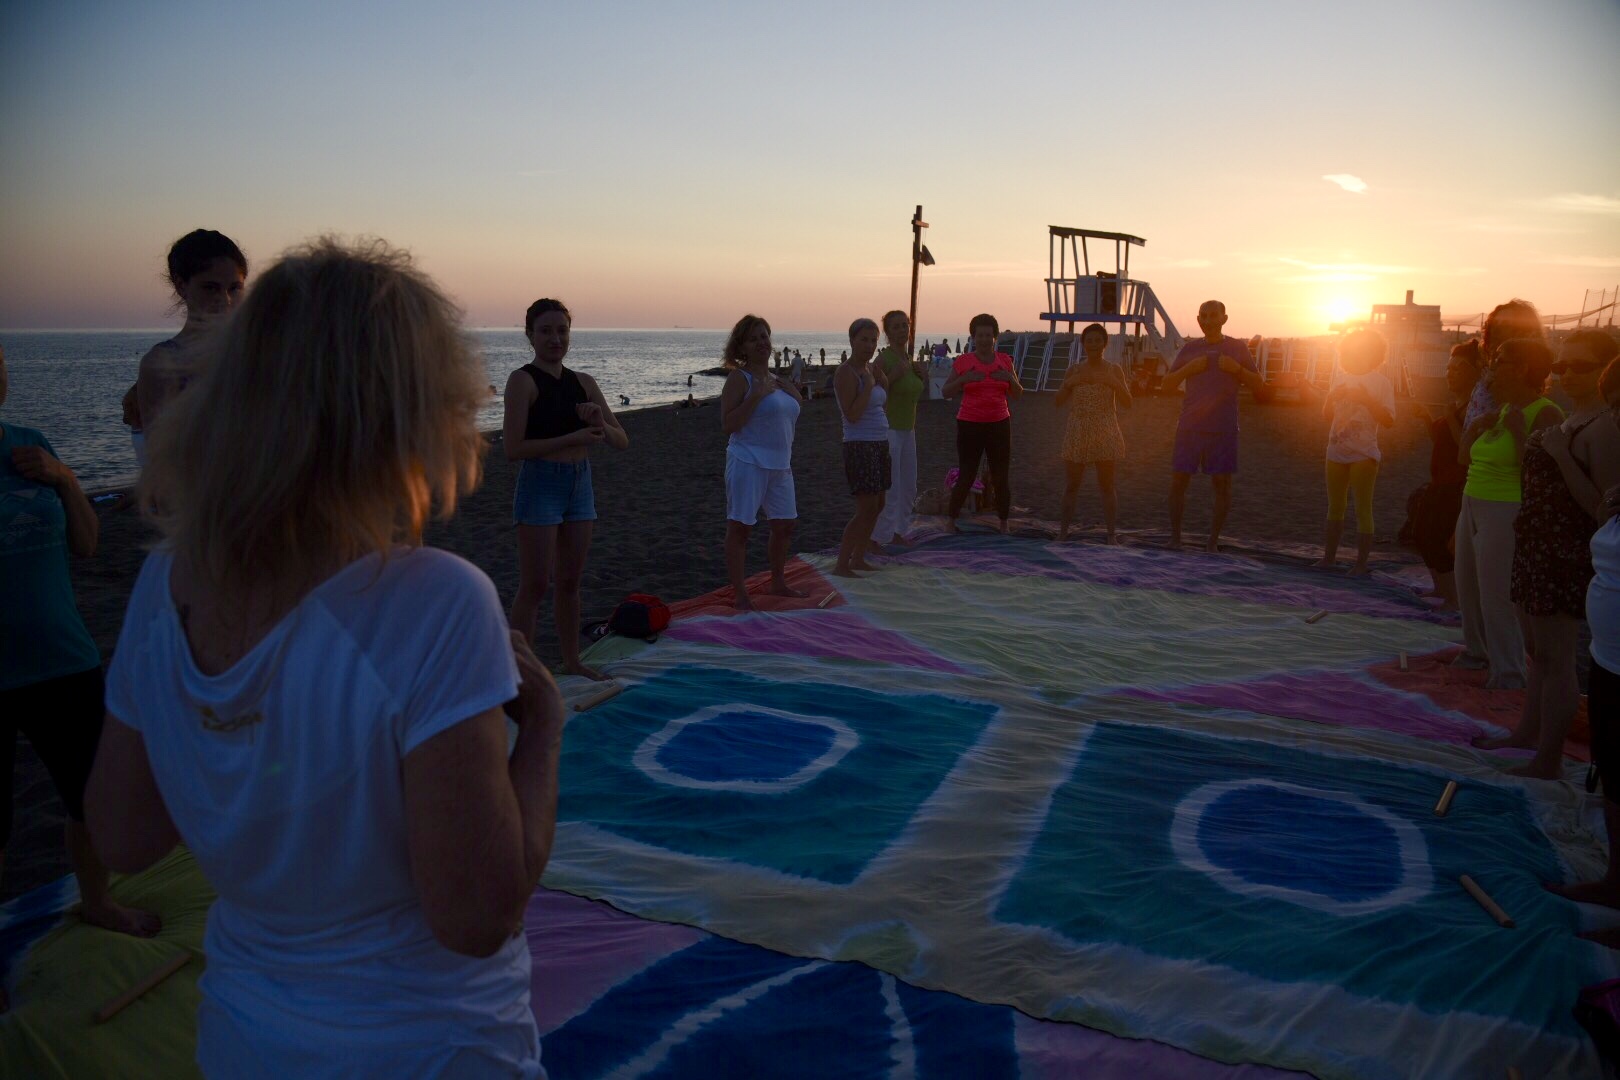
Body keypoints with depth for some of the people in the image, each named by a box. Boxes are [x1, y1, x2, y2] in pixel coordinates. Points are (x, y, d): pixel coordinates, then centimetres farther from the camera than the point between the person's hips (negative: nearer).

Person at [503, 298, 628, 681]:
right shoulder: (523, 380, -8)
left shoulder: (583, 382, 9)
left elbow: (621, 441, 9)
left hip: (580, 484, 6)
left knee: (570, 581, 15)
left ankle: (572, 660, 26)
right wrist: (573, 438, -20)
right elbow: (513, 448, -17)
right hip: (540, 483, -6)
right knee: (535, 585, -5)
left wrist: (600, 425, -13)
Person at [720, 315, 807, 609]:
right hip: (748, 463, -8)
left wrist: (792, 393, 7)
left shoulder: (776, 380, 13)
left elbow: (791, 414, 24)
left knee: (785, 525, 15)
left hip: (780, 465, 8)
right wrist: (756, 395, -21)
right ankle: (739, 594, 5)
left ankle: (778, 582, 33)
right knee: (740, 527, -2)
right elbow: (728, 425, -17)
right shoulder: (740, 378, -9)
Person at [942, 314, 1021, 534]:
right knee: (966, 477, -3)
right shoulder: (963, 362, -1)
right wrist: (964, 378, -18)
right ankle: (950, 521, 12)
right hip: (970, 425, -2)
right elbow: (945, 392, -3)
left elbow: (1018, 394, 11)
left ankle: (1004, 524, 11)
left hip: (999, 425, 2)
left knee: (1001, 478, 2)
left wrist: (1010, 378, -9)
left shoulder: (1005, 361, 7)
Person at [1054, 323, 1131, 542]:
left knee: (1106, 487, 3)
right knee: (1071, 486, 3)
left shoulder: (1114, 370, 4)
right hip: (1077, 435, 1)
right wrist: (1069, 383, -13)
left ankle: (1111, 534, 8)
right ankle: (1063, 531, 9)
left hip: (1105, 435, -1)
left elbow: (1127, 403, 0)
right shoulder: (1074, 370, 7)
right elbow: (1057, 402, 3)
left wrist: (1114, 383, -14)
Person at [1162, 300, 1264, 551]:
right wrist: (1189, 368, -8)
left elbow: (1258, 385, 6)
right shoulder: (1189, 348, 10)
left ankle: (1213, 541, 7)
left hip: (1223, 429, -1)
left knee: (1222, 483, -1)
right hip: (1189, 427, 2)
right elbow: (1166, 384, 8)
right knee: (1178, 480, -1)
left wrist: (1237, 369, -11)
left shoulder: (1237, 348, 6)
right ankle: (1175, 537, 10)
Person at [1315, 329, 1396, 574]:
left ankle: (1361, 562, -1)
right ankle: (1329, 556, 19)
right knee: (1335, 507, 11)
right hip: (1336, 452, 5)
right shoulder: (1340, 378, 9)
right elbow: (1327, 414, 10)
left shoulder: (1381, 382, -5)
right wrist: (1332, 396, -9)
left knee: (1363, 509, -3)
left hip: (1363, 455, -5)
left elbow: (1388, 420, -12)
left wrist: (1367, 400, -23)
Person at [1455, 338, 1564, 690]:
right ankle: (1477, 650, 33)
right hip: (1474, 504, 9)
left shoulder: (1545, 414, -13)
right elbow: (1465, 458, 17)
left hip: (1507, 513, -9)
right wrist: (1477, 424, 5)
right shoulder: (1503, 411, 13)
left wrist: (1518, 430, -22)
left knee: (1497, 594, -8)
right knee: (1469, 586, 17)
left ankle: (1509, 672, 0)